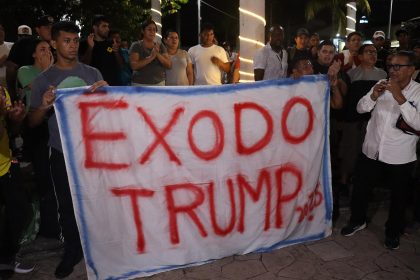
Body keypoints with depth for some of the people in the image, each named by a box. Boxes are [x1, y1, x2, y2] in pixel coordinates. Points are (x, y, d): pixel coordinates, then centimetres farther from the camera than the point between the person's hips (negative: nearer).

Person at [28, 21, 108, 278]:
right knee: (67, 205, 9)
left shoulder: (92, 73, 4)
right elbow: (32, 122, 3)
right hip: (62, 154, 0)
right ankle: (72, 252, 28)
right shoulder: (43, 80, 3)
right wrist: (44, 107, -18)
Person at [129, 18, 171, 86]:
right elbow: (134, 65, -16)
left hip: (159, 84, 4)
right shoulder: (136, 46, -3)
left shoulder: (160, 46, 8)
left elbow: (169, 65, 0)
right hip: (140, 84, -4)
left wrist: (158, 54, -16)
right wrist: (151, 57, -22)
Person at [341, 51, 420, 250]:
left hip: (400, 157, -2)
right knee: (360, 189, 13)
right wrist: (373, 96, -17)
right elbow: (360, 108, 1)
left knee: (398, 197, 15)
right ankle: (357, 220, 39)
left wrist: (400, 98, -27)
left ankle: (393, 232, 39)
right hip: (371, 151, 3)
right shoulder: (382, 85, 1)